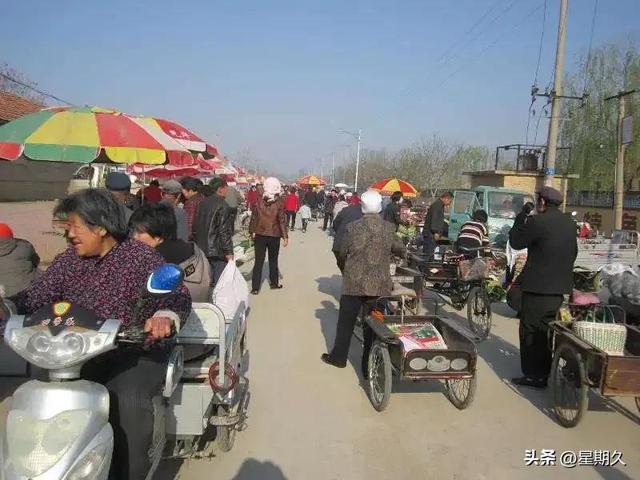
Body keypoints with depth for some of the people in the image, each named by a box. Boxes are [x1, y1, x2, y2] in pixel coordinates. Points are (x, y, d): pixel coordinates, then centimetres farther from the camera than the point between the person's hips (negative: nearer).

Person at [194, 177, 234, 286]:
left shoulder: (203, 203, 8)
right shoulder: (222, 205, -14)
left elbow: (196, 227, 13)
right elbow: (224, 231, -17)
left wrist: (198, 243, 20)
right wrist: (228, 251, -12)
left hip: (202, 249, 8)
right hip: (217, 250, -8)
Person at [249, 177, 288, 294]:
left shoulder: (260, 201, -4)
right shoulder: (279, 202, -10)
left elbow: (254, 217, 0)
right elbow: (282, 220, -10)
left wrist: (252, 231, 10)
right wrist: (285, 236, -5)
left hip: (260, 235, 2)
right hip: (274, 236, -2)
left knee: (258, 261, 5)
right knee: (273, 260, 16)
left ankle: (255, 288, 3)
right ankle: (274, 283, 27)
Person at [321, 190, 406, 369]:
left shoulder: (353, 227, -10)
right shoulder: (389, 228, -3)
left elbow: (342, 252, 1)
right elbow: (400, 249, 11)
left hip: (355, 283, -2)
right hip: (380, 285, 2)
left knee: (346, 321, 14)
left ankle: (338, 357, 26)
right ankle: (370, 364, 20)